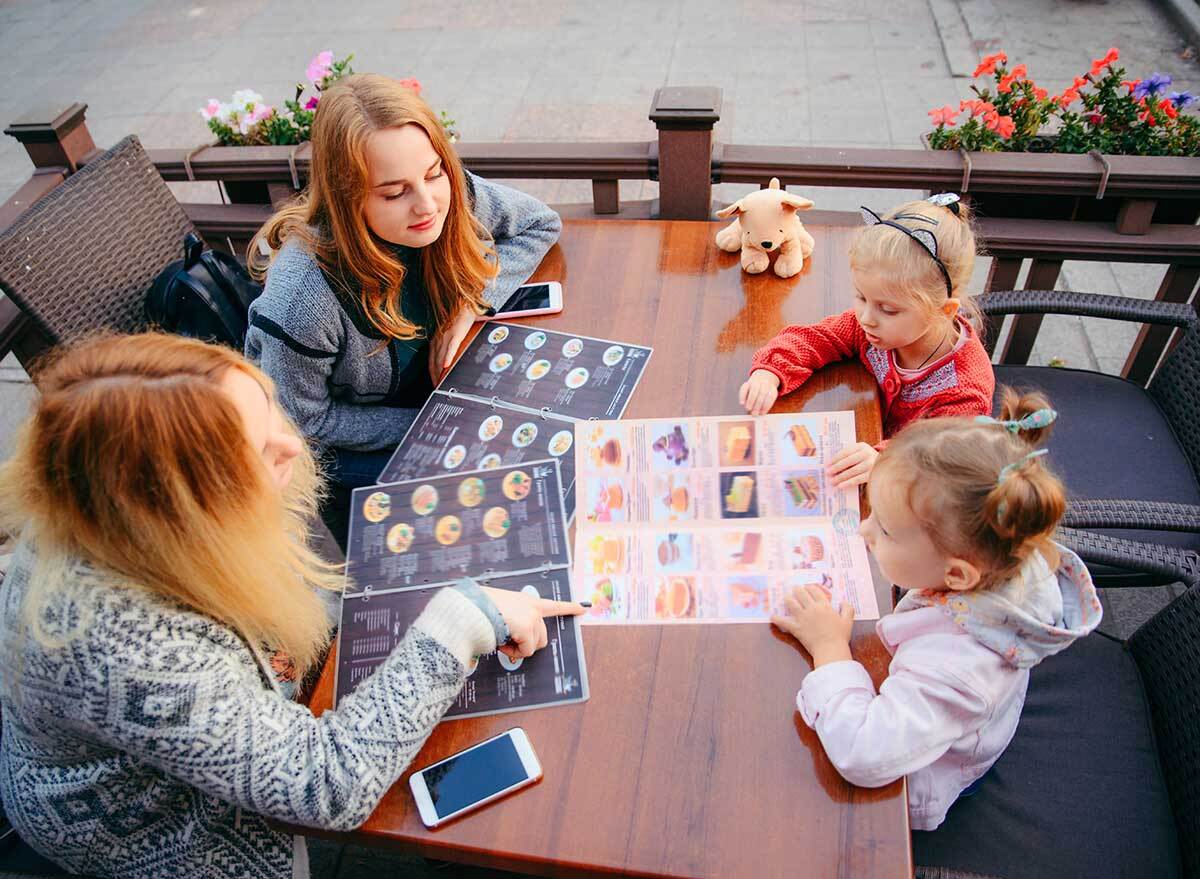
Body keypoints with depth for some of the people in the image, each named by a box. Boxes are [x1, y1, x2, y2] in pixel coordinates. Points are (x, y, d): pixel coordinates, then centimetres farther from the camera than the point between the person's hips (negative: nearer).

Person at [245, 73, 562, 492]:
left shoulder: (454, 196, -24)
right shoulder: (304, 298, -38)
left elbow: (541, 222, -5)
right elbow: (305, 422, -22)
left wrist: (470, 304, -18)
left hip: (437, 376, 5)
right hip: (346, 445, -5)